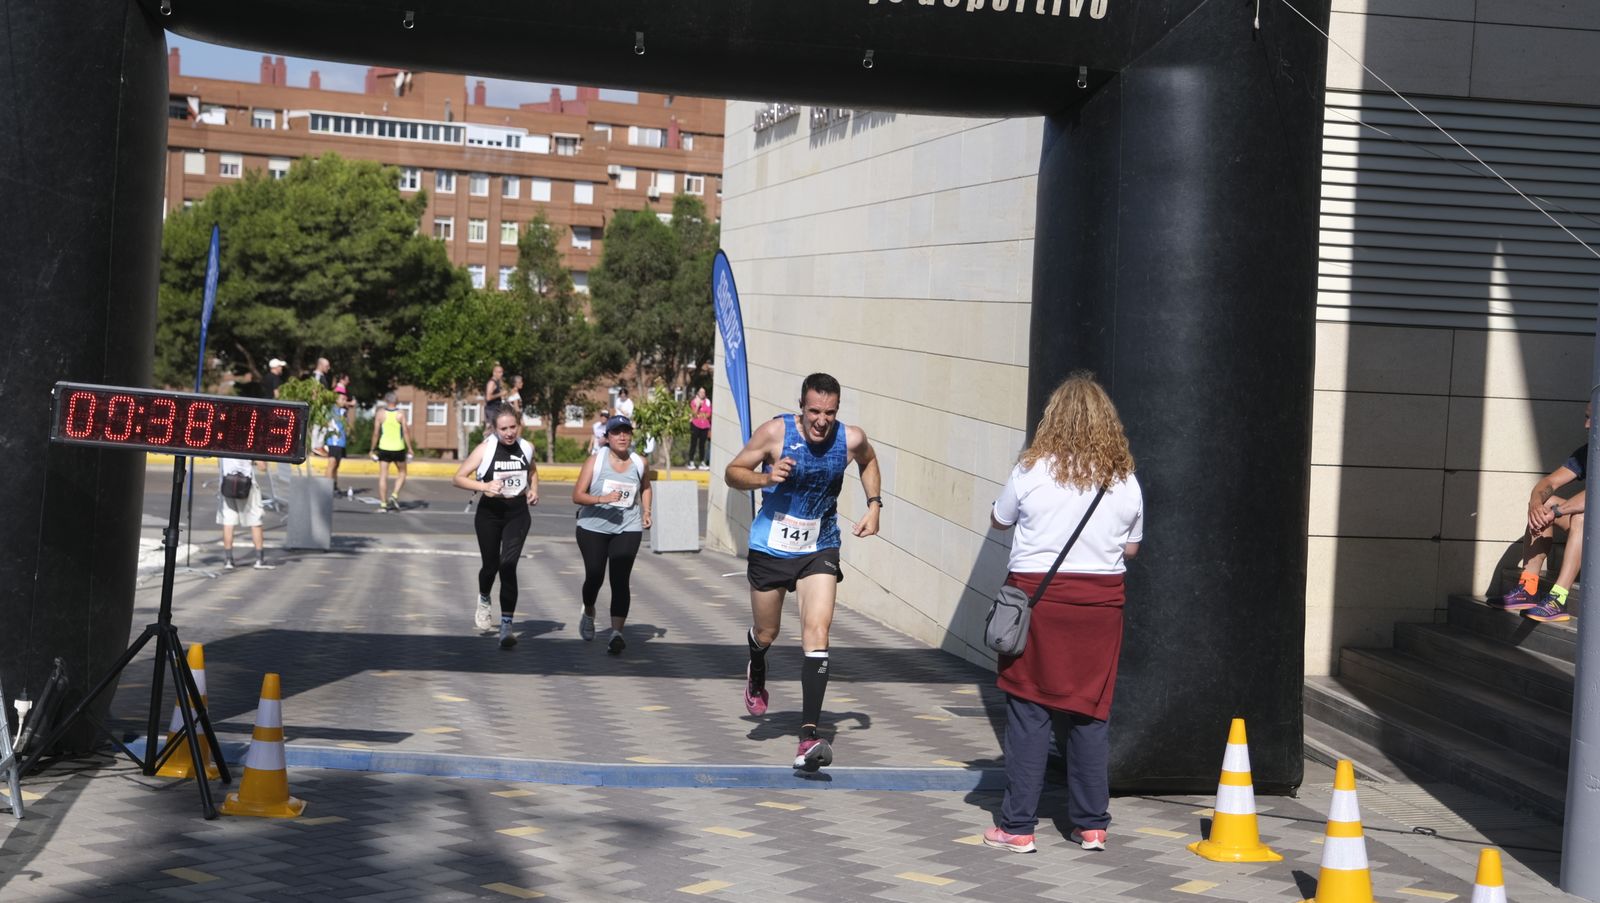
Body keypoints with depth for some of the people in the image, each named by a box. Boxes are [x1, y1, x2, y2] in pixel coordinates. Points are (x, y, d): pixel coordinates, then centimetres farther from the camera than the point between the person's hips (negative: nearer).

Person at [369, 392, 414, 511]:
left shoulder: (381, 413, -1)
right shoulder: (400, 414, -4)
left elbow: (376, 433, -1)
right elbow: (406, 432, -7)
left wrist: (373, 449, 7)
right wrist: (409, 449, 0)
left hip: (384, 448, 1)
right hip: (398, 448, -1)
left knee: (383, 476, 4)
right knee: (402, 473, 18)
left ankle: (383, 503, -1)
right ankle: (395, 495, -1)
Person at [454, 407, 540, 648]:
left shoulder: (526, 448, 0)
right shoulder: (486, 449, -10)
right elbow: (458, 478, -10)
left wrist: (533, 490, 5)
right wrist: (484, 486, -25)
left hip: (518, 512, 1)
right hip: (490, 512, -1)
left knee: (508, 564, -13)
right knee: (491, 565, 9)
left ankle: (506, 625, -14)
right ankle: (483, 601, 45)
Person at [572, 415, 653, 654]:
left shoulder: (639, 463, 3)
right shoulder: (595, 461, -5)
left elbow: (645, 487, 25)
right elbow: (577, 496, -10)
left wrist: (646, 511, 9)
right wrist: (602, 499, -26)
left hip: (627, 529, 1)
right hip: (593, 528, -1)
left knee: (620, 580, -11)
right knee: (595, 576, 5)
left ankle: (616, 632, -16)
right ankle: (588, 613, 38)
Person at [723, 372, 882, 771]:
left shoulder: (851, 439, -10)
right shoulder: (775, 432, -17)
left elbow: (869, 462, 15)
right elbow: (732, 473, -8)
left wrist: (874, 504, 2)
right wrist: (764, 478, -28)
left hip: (820, 548, 0)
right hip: (771, 547, 0)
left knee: (817, 631, -17)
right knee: (766, 633, 15)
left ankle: (809, 735, -21)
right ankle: (756, 676, 54)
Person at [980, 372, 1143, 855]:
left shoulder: (1032, 471, -6)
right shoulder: (1125, 481, 0)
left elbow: (998, 520, 9)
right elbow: (1131, 549, 9)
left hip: (1038, 596, -2)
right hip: (1100, 602, 3)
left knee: (1028, 711, 2)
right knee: (1090, 712, 9)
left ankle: (1018, 826, 5)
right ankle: (1091, 824, 14)